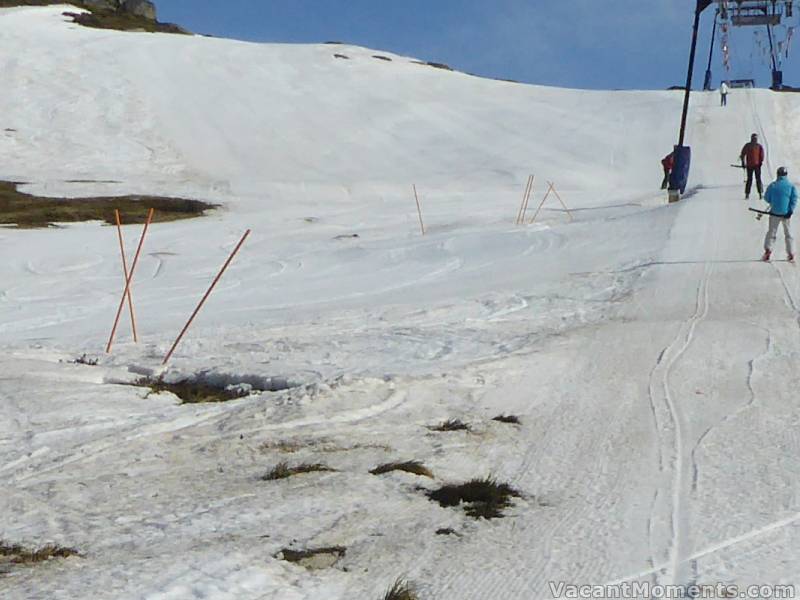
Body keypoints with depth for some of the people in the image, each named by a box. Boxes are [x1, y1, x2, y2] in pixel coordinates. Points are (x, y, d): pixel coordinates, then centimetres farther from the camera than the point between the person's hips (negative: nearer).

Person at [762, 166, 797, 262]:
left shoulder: (772, 185, -4)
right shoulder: (791, 186, -4)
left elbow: (767, 199, 0)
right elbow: (794, 199, -11)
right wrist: (790, 211, -13)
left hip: (774, 213, 0)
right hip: (786, 213, 0)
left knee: (771, 232, 11)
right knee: (788, 233, 12)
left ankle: (767, 250, 1)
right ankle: (791, 254, 13)